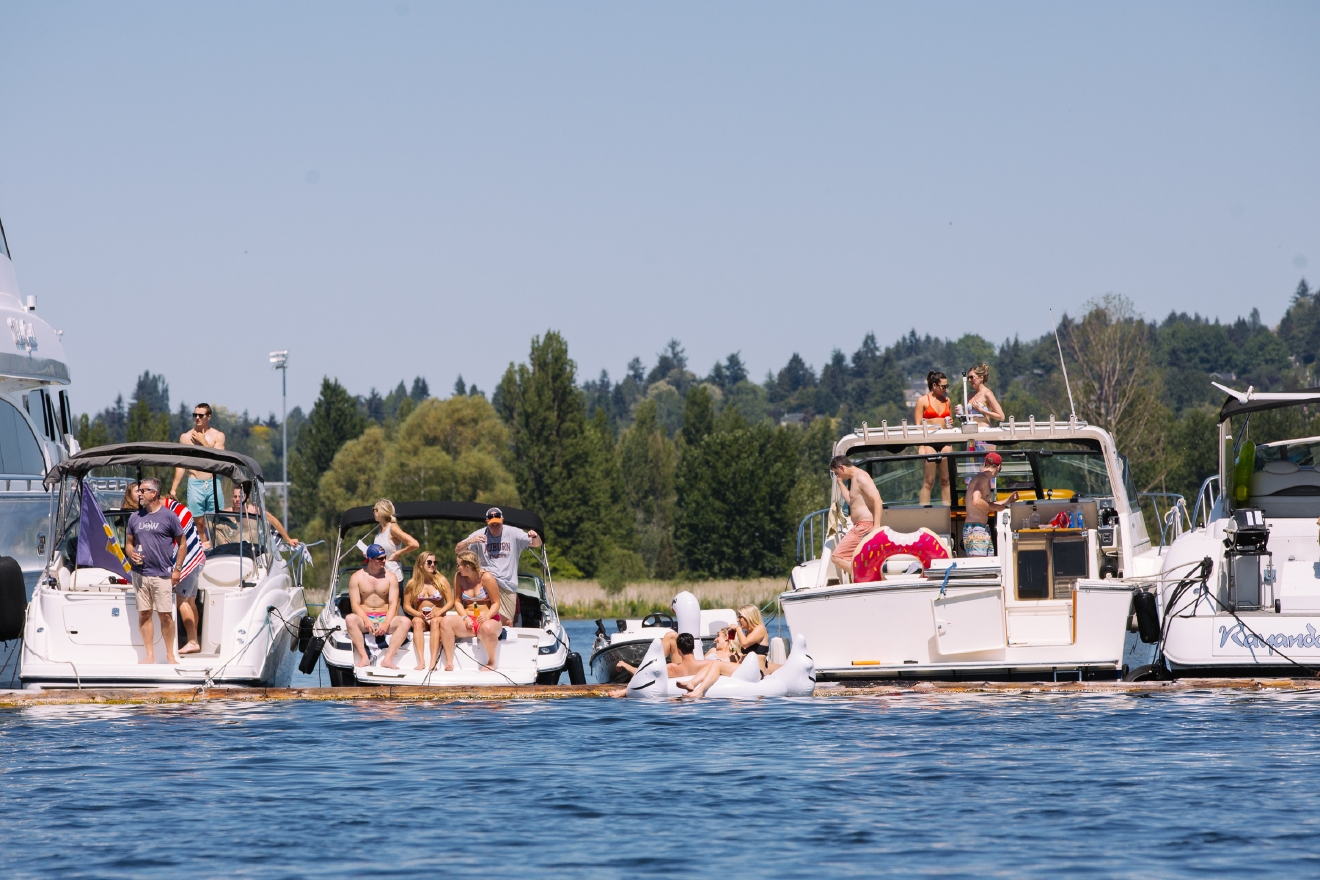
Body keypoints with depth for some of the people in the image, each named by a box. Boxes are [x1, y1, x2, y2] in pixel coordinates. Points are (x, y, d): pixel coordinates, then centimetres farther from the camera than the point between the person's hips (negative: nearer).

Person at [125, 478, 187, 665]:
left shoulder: (168, 516, -2)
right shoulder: (135, 517, 11)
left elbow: (182, 544, 3)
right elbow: (130, 542, 19)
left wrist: (177, 569, -3)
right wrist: (131, 554, -4)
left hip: (162, 574, -4)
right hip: (140, 574, 4)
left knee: (165, 615, -3)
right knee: (144, 614, 5)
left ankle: (170, 656, 7)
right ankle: (150, 656, 11)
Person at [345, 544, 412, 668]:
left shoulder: (390, 577, 6)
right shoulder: (357, 577, 3)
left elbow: (393, 604, -2)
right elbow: (355, 604, -5)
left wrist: (386, 623, -21)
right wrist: (366, 621, -24)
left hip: (385, 618, 1)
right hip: (364, 617, -1)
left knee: (404, 621, -29)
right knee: (350, 619, -35)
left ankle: (388, 658, -36)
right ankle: (364, 658, -39)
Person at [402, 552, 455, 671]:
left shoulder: (441, 581, 5)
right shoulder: (412, 583, 7)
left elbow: (450, 602, 2)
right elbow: (406, 606, 7)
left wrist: (437, 613, -14)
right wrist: (417, 614, -13)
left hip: (438, 617, -1)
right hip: (420, 618, 1)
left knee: (435, 622, -36)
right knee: (417, 621, -34)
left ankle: (433, 662, -47)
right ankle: (421, 661, -47)